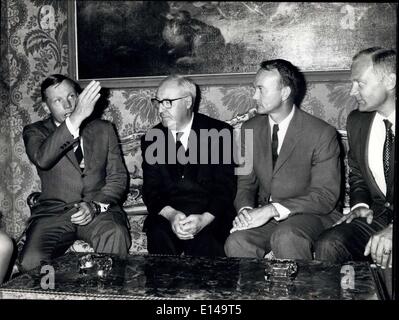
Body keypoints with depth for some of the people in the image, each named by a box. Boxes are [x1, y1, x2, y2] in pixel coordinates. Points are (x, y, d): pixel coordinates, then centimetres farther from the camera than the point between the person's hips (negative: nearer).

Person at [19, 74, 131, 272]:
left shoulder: (103, 129, 12)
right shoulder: (35, 132, 6)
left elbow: (118, 178, 8)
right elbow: (42, 159, -19)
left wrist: (95, 205, -11)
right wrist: (75, 119, -29)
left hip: (99, 209, 1)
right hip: (54, 211, 0)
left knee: (116, 237, -33)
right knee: (30, 261, -27)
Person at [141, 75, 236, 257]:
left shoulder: (219, 132, 0)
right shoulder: (151, 139, 9)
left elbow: (225, 186, -4)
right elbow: (151, 191, 4)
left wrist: (204, 219, -22)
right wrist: (170, 214, -18)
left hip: (210, 216, -2)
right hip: (166, 215, 2)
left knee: (202, 241, -33)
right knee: (159, 235, -30)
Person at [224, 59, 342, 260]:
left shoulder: (321, 134, -11)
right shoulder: (250, 129, 6)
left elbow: (326, 196, -14)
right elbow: (245, 182, 10)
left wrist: (273, 209, -24)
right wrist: (245, 209, -14)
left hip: (309, 215, -3)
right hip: (265, 215, 4)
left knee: (285, 238, -37)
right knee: (236, 242, -27)